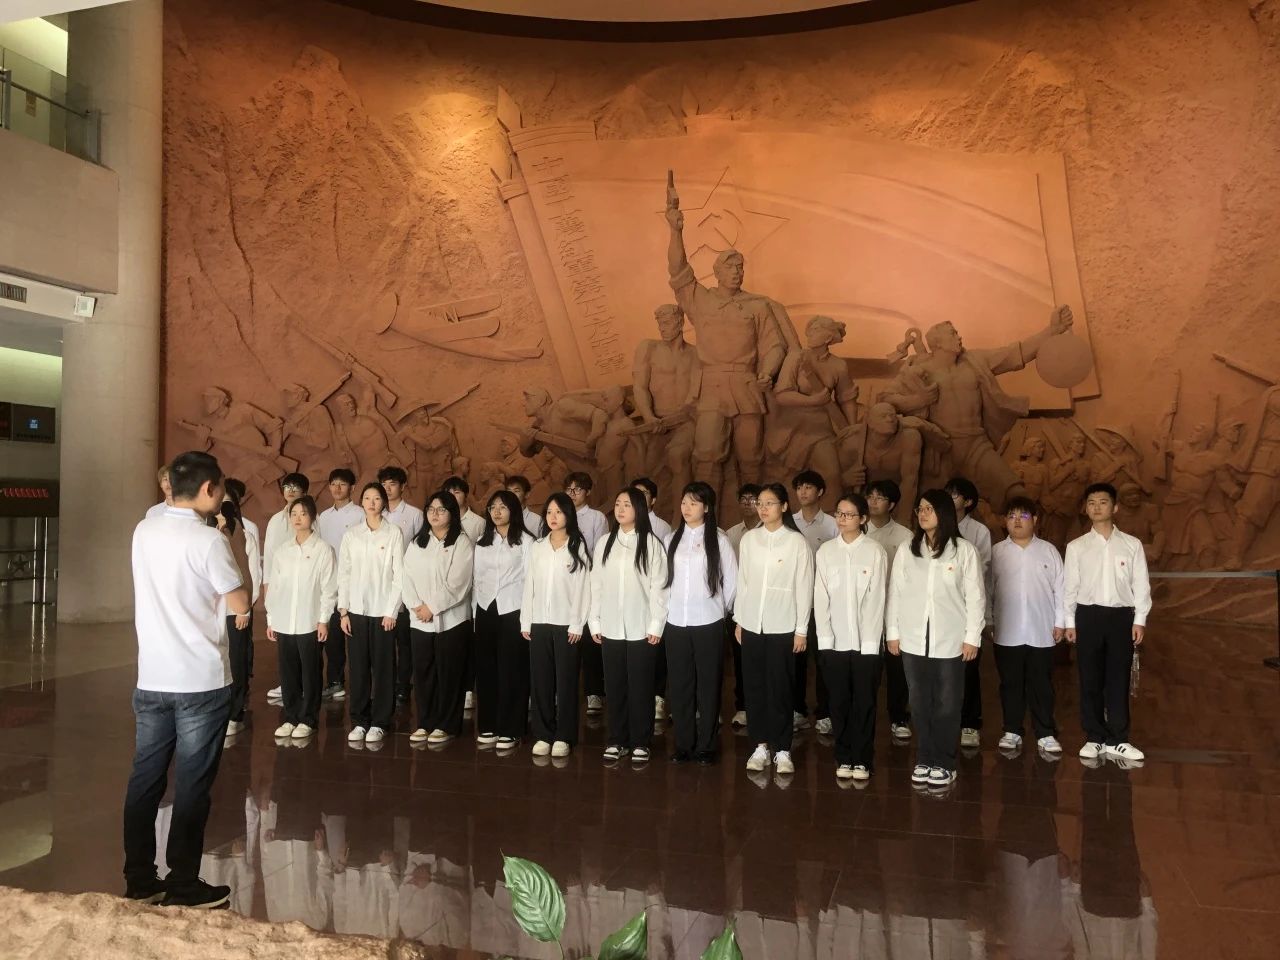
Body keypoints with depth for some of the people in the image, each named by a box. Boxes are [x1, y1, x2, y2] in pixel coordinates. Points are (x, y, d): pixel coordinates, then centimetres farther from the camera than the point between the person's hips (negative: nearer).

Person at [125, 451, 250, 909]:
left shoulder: (144, 531, 6)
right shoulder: (208, 539, -16)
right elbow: (240, 603, -10)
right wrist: (230, 551, 3)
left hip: (151, 679, 6)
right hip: (202, 682, -6)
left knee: (145, 779, 12)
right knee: (191, 786, 3)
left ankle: (139, 881, 22)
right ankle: (184, 885, 12)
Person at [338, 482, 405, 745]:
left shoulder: (394, 533, -2)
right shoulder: (351, 534, 6)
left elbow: (399, 574, -4)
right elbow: (343, 573, 5)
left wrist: (391, 611, -8)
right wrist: (343, 610, 0)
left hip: (383, 610, -2)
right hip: (356, 610, 2)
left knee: (383, 667, 3)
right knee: (358, 667, 6)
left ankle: (379, 722, 12)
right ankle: (359, 720, 16)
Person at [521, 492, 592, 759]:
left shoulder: (578, 547, -1)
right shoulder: (537, 548, 10)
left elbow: (583, 587, -5)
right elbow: (529, 585, 9)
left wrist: (577, 624, -10)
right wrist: (525, 622, 4)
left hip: (566, 624, -3)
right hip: (538, 623, 3)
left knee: (565, 681, 2)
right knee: (540, 680, 5)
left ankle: (563, 736, 10)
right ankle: (543, 734, 14)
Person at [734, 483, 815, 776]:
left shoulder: (797, 542, -6)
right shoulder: (748, 539, 5)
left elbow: (804, 587, -4)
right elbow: (742, 581, 9)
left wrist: (802, 629, -4)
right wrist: (738, 620, 10)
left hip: (782, 626, -3)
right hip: (751, 624, 3)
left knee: (780, 689, -1)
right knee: (754, 687, 7)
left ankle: (782, 750, 11)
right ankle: (761, 746, 19)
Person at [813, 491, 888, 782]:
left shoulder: (875, 552, -4)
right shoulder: (825, 551, 3)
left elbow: (877, 598, -5)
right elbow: (820, 597, 3)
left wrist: (869, 641, -9)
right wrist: (825, 637, -4)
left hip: (865, 641, -2)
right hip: (834, 640, 2)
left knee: (864, 703, 5)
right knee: (839, 702, 7)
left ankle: (862, 760, 17)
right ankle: (844, 758, 20)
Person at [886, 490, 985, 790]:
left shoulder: (964, 550, -3)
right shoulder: (906, 551, 5)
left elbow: (975, 596, -2)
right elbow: (895, 593, 7)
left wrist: (972, 636, -5)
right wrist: (892, 632, 5)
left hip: (950, 641, -2)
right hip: (913, 640, 3)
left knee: (947, 704, 4)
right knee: (920, 703, 9)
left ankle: (944, 763, 16)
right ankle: (923, 759, 20)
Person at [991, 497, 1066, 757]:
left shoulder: (1048, 551, 4)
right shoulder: (996, 552, 3)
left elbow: (1059, 588, 4)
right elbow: (988, 589, 5)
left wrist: (1060, 621, 1)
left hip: (1041, 632, 0)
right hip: (1007, 633, 0)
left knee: (1041, 685, 6)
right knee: (1011, 684, 9)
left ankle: (1045, 734, 15)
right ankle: (1012, 731, 20)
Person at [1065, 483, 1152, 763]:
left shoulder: (1131, 544, 4)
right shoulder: (1076, 546, 5)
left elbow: (1141, 584, 3)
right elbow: (1070, 586, 5)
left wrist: (1140, 619, -2)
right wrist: (1069, 622, 2)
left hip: (1121, 615, 0)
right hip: (1088, 615, 0)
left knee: (1118, 680, 3)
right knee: (1090, 680, 4)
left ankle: (1117, 740, 11)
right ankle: (1095, 738, 14)